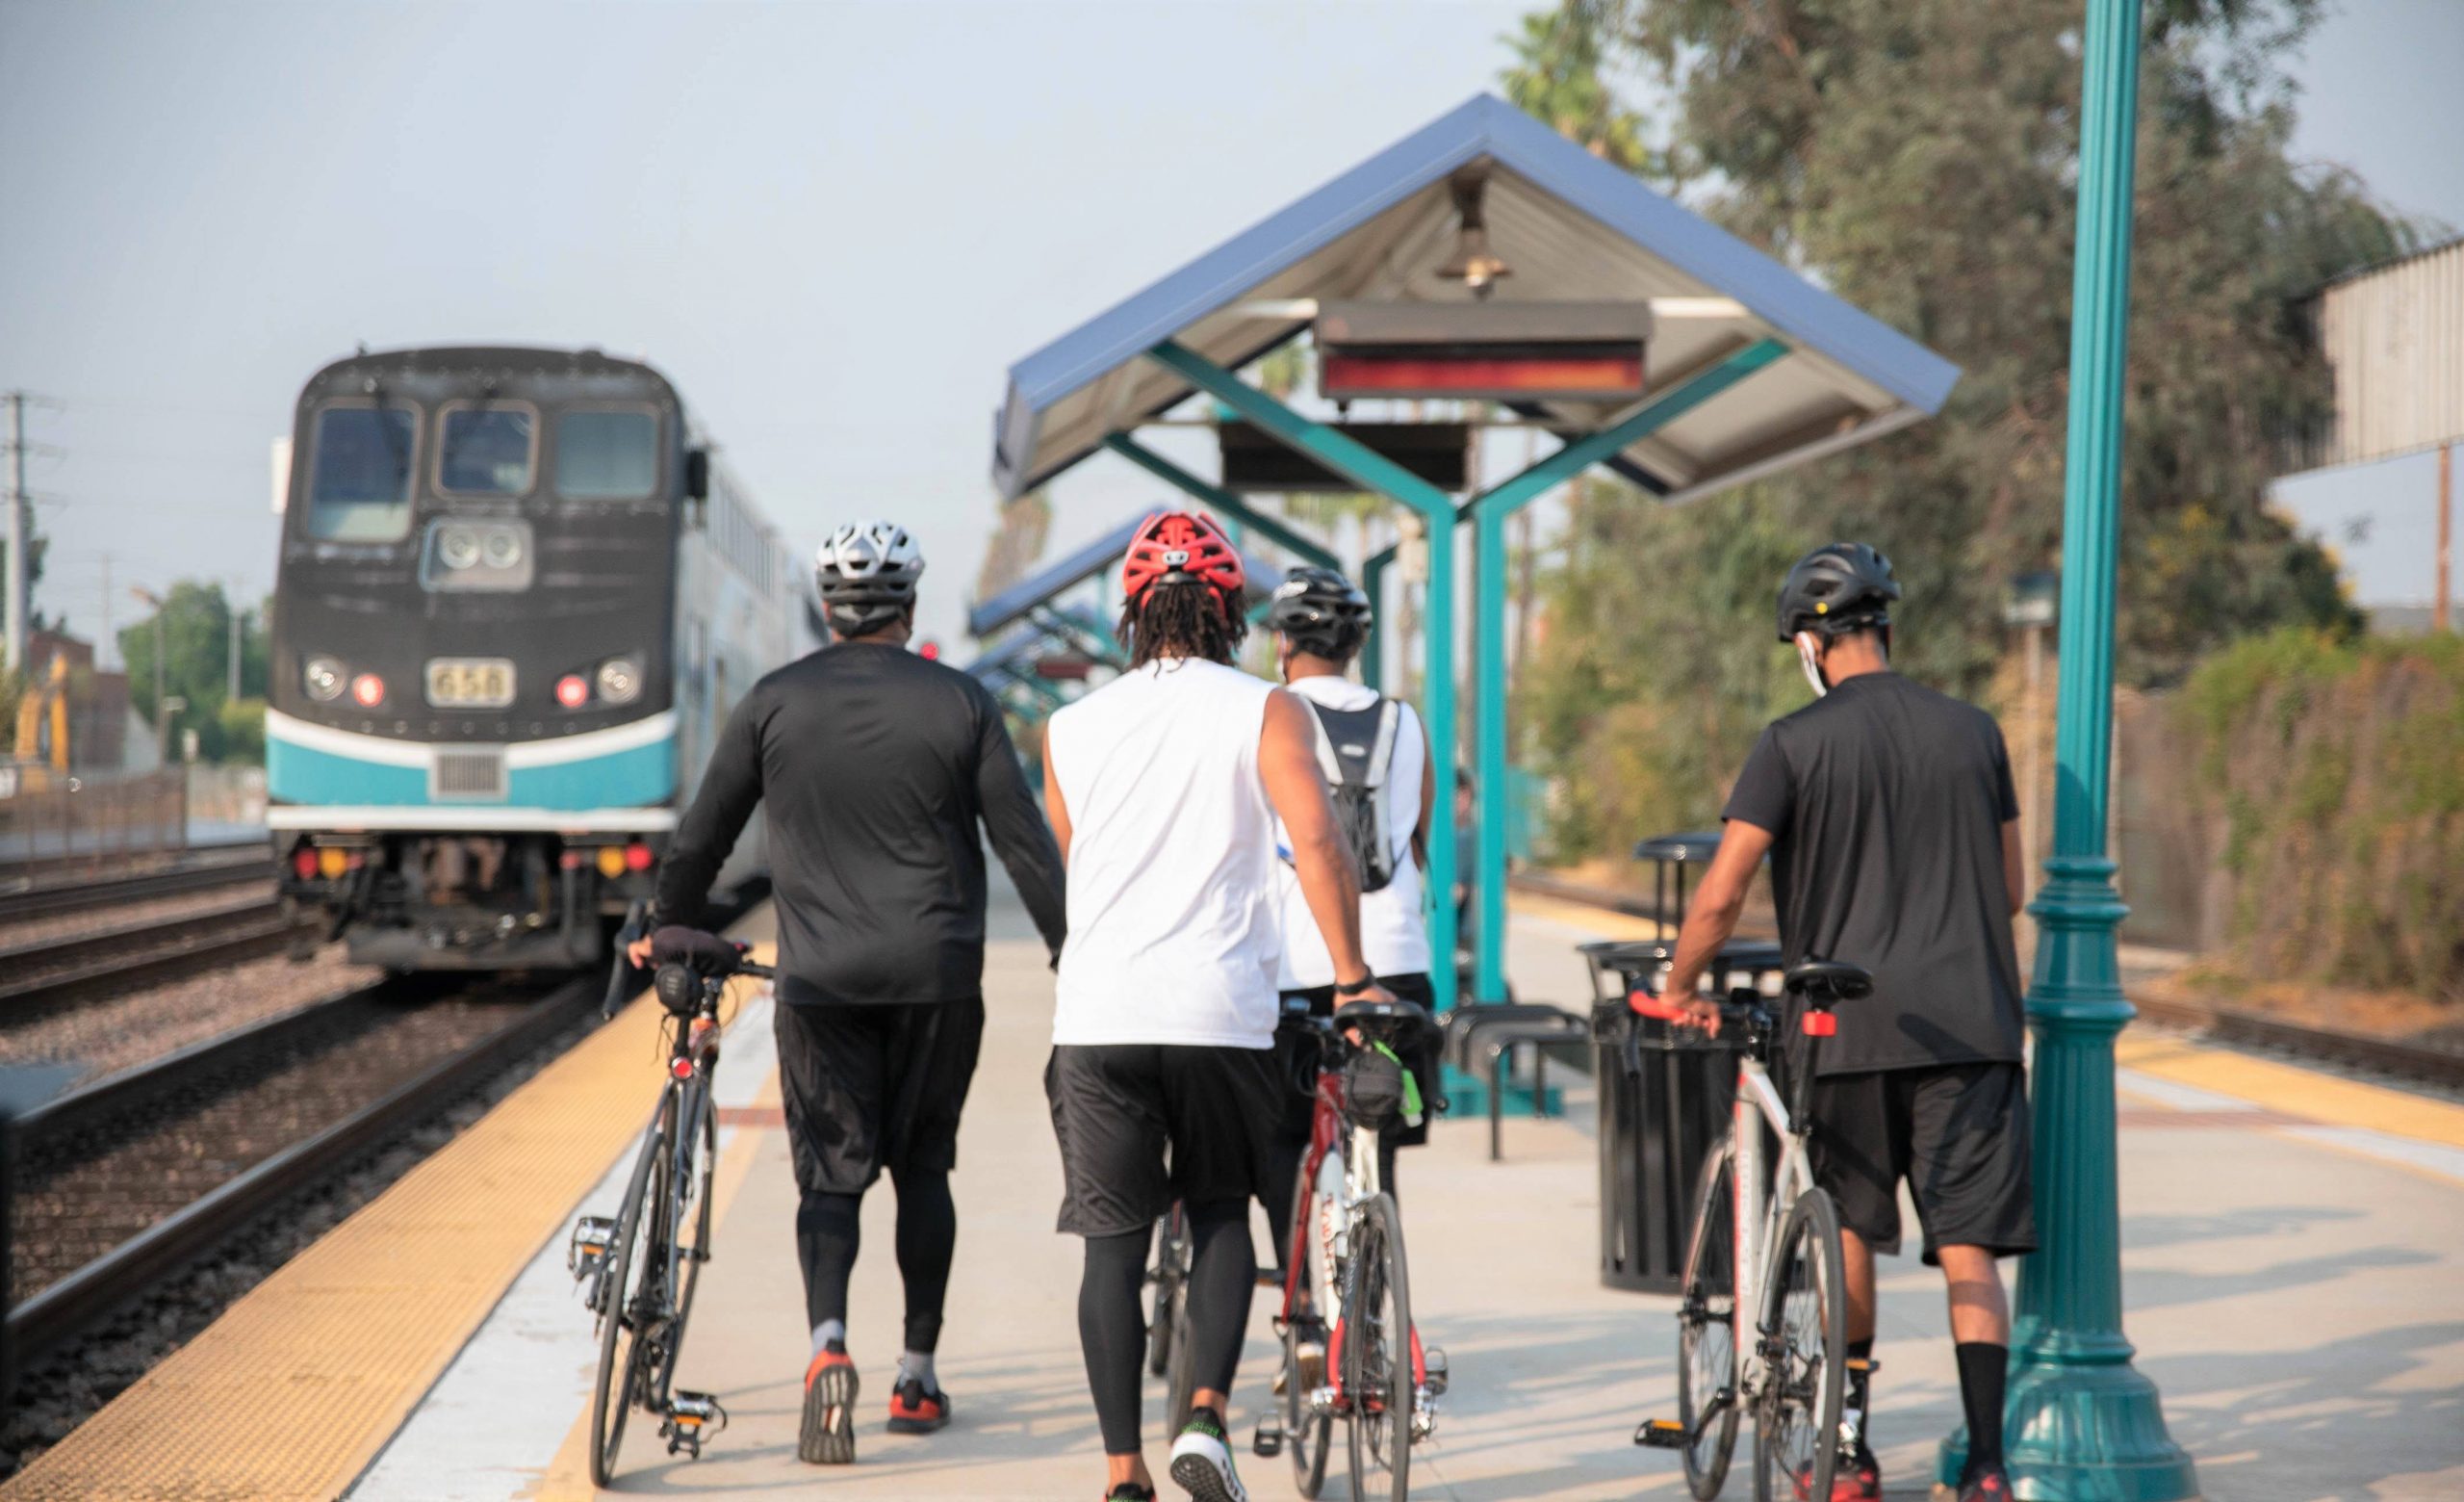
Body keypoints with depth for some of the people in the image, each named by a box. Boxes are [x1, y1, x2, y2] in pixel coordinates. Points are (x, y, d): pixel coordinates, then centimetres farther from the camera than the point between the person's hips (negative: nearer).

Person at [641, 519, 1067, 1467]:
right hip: (938, 975, 0)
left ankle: (828, 1341, -22)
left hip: (820, 977, 0)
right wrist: (1073, 951, 9)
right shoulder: (960, 703, 0)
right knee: (922, 1168, 13)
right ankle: (917, 1375, 15)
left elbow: (701, 837, 5)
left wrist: (665, 930, 20)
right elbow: (1025, 844, 0)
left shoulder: (774, 703, 1)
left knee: (830, 1174, 2)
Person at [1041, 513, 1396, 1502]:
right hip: (1222, 1012, -1)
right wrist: (1351, 977, -6)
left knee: (1112, 1243, 5)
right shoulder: (1265, 711, 1)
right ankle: (1206, 1416, 0)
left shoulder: (1070, 728, 12)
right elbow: (1316, 843, -12)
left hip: (1095, 1014, 2)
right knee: (1221, 1213, 17)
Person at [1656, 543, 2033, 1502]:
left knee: (1849, 1235, 13)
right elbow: (2010, 890, 15)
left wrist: (1679, 989, 7)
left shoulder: (1796, 743, -4)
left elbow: (1720, 896, -9)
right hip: (1969, 1024, 2)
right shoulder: (1973, 732, 7)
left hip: (1850, 1026, -2)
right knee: (1968, 1251, 1)